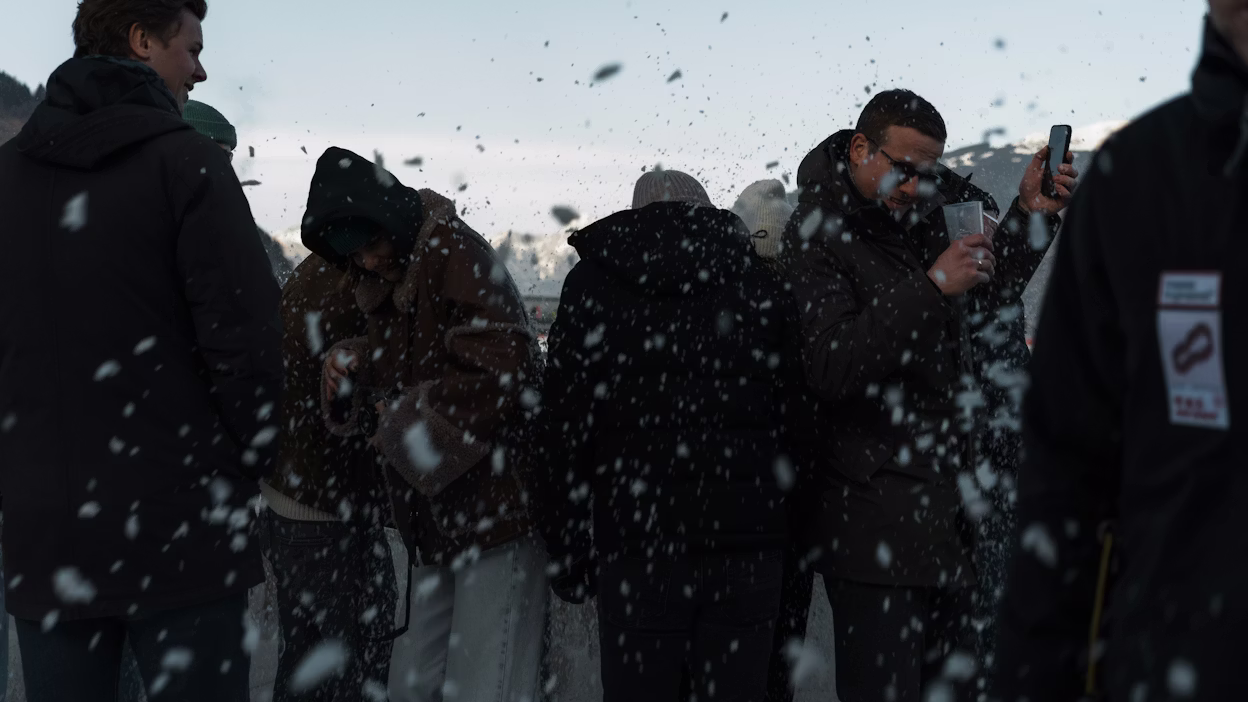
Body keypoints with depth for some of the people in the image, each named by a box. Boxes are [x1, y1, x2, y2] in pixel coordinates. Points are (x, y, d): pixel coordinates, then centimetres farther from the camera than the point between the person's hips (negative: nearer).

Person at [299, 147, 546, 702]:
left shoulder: (456, 255, -12)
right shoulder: (387, 280, 15)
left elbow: (500, 372, -22)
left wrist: (403, 423, -13)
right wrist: (351, 373, 0)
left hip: (497, 514, -9)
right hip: (438, 527, 9)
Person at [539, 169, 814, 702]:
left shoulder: (591, 284, 6)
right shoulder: (760, 282, 10)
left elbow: (566, 430, 2)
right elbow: (793, 417, 9)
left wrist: (568, 555, 6)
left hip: (637, 543, -2)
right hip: (748, 543, 2)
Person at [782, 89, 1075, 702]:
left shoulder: (922, 211, 10)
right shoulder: (815, 237, -10)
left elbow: (989, 288, 29)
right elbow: (828, 366, -24)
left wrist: (1027, 212, 13)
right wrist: (931, 288, -25)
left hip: (946, 507, 8)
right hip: (874, 521, -8)